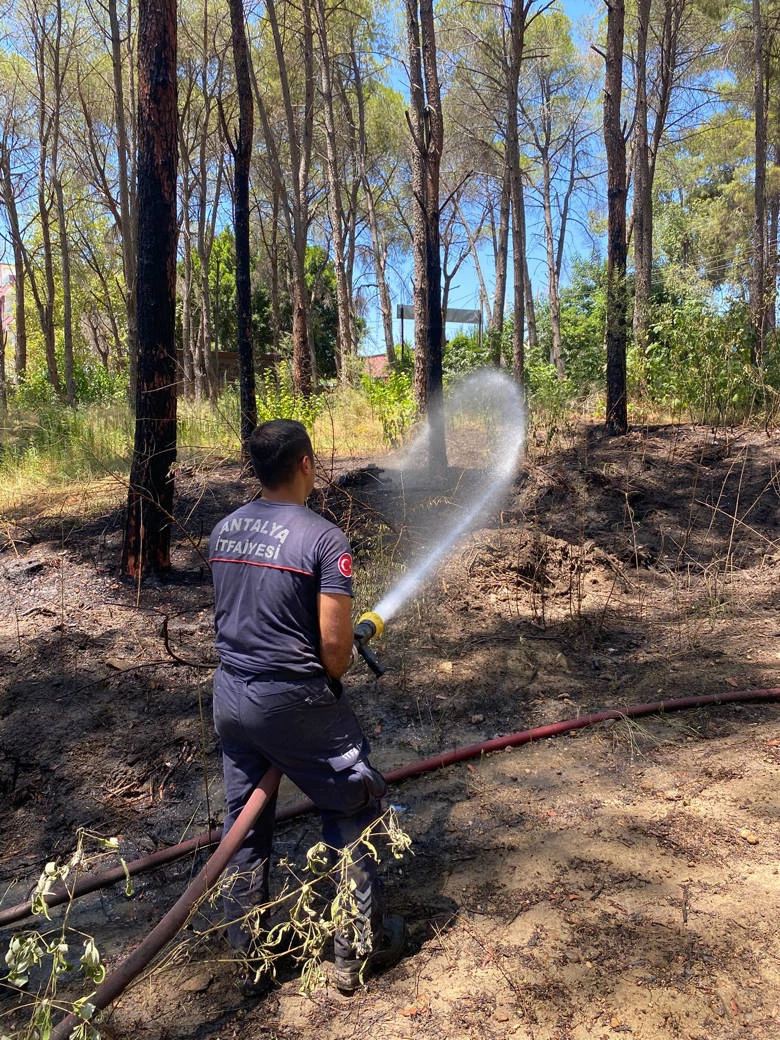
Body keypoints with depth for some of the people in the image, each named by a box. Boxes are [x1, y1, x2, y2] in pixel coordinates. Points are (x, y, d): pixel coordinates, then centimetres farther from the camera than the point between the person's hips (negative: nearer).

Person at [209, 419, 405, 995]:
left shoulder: (223, 530, 3)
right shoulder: (325, 538, -16)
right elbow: (336, 644, -18)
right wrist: (326, 687, 2)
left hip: (230, 694, 7)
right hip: (292, 700, -6)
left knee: (245, 826, 19)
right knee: (352, 810, 15)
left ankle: (250, 960, 35)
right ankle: (359, 949, 27)